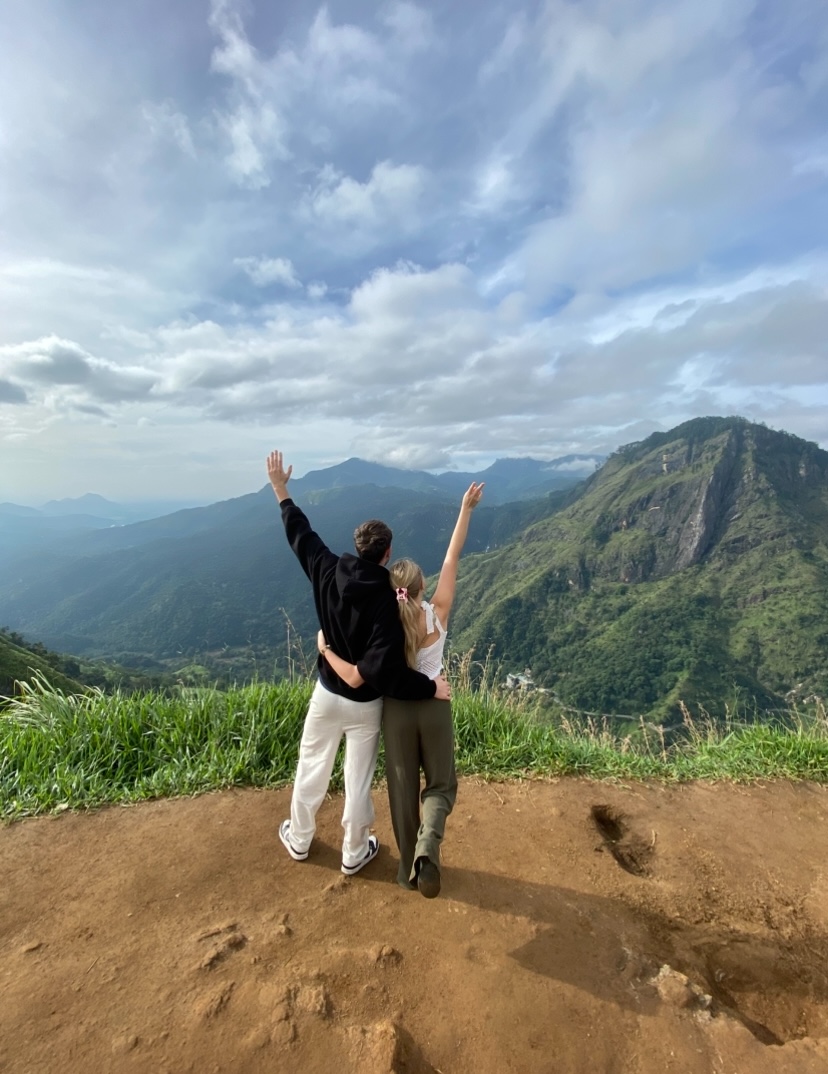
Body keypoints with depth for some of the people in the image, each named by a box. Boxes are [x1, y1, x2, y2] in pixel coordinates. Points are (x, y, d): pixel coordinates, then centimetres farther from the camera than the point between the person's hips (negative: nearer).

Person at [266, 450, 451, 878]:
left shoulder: (328, 573, -15)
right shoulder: (386, 600, -28)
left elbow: (301, 535, 1)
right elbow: (385, 671, -33)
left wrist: (281, 491, 13)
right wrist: (431, 687, -21)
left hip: (327, 693, 4)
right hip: (365, 704, -4)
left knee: (312, 768, 24)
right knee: (358, 778, 17)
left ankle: (298, 839, 47)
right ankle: (354, 853, 39)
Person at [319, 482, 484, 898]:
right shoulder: (438, 613, -16)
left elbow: (355, 679, -23)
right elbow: (452, 558, -13)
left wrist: (325, 648, -9)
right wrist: (466, 509, -9)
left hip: (397, 709, 0)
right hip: (434, 707, 0)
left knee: (403, 788, 20)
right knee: (441, 784, 20)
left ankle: (409, 866, 35)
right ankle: (427, 846, -6)